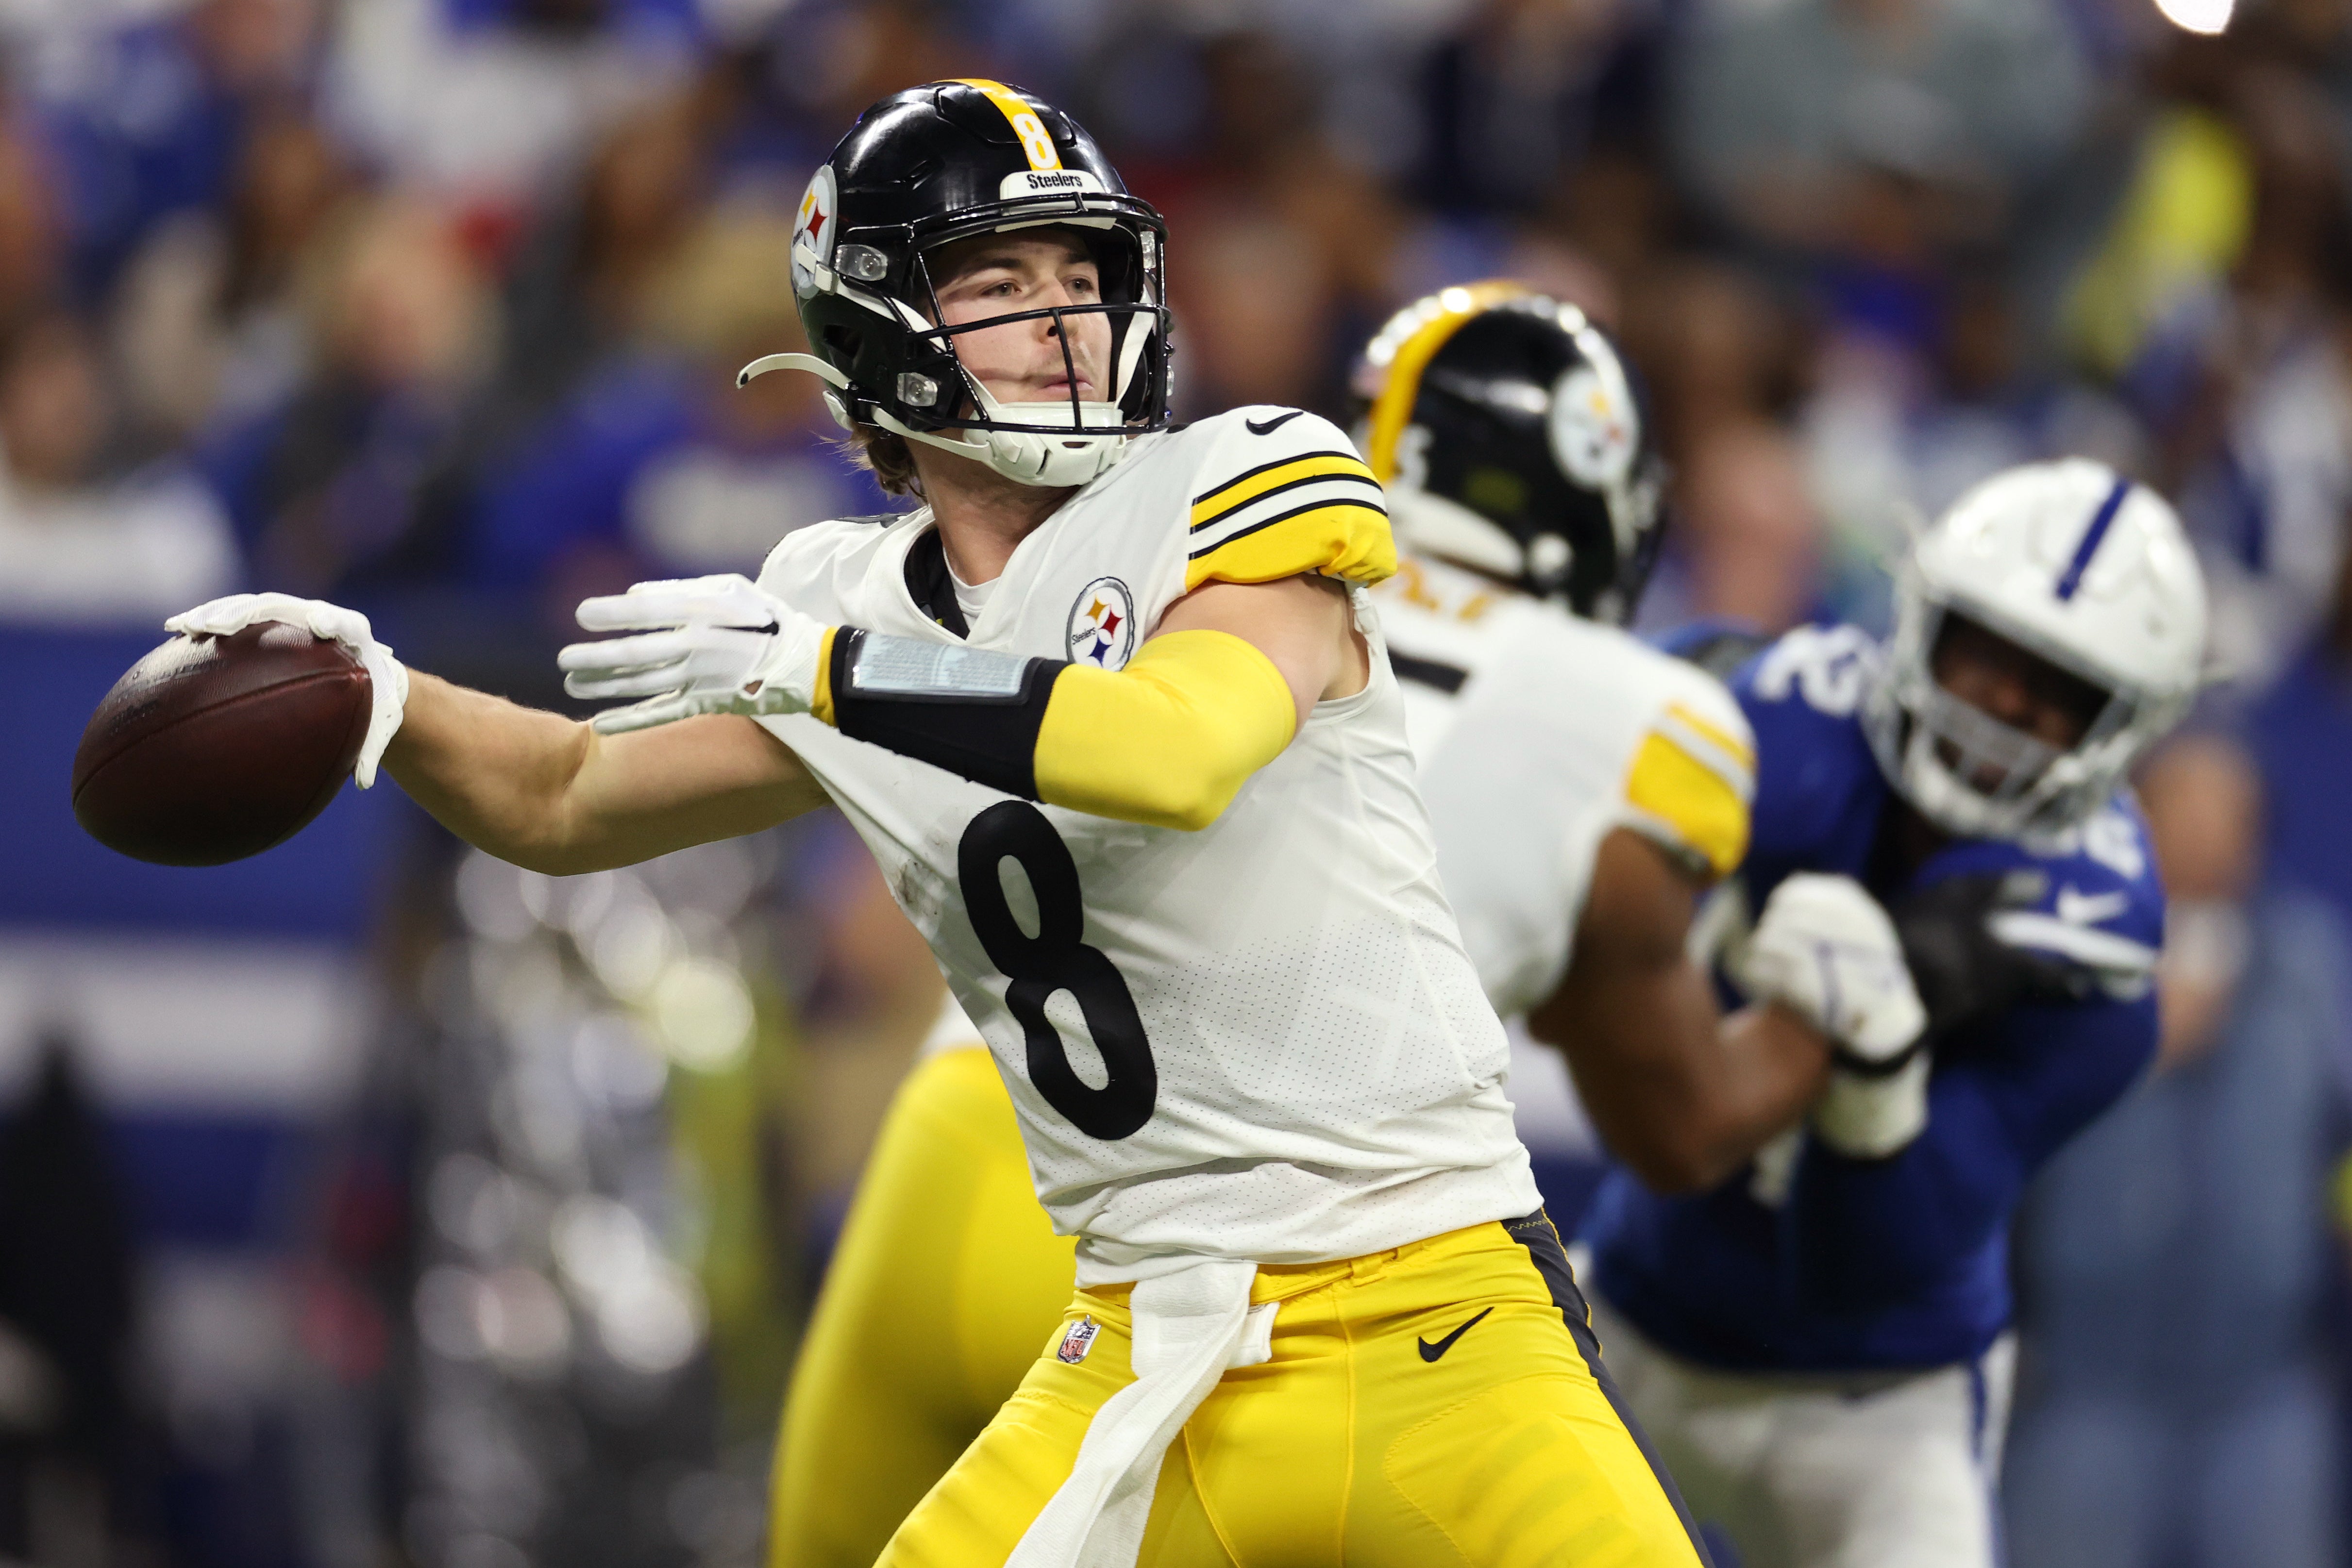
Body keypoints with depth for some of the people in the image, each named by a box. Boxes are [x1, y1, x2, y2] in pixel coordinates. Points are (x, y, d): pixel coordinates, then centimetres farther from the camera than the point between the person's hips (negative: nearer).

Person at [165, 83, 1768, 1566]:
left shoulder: (1242, 490, -6)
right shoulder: (858, 609, 9)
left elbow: (1183, 748, -26)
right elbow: (572, 803, 20)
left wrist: (815, 667, -23)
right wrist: (380, 698, 1)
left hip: (1438, 1320, -4)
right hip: (1154, 1360, 4)